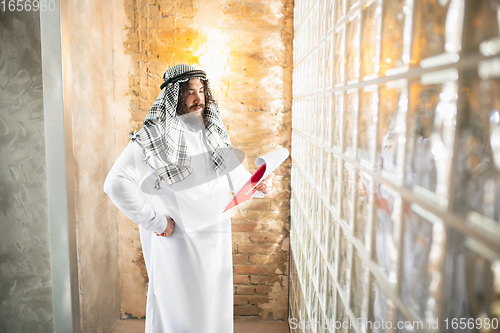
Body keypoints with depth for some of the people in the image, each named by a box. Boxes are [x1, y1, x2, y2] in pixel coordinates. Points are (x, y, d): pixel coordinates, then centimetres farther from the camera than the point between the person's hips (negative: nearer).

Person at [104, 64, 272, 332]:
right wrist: (155, 221, -18)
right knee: (179, 311, 7)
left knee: (215, 309, 19)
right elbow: (116, 183, -20)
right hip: (176, 242, -6)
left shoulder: (214, 132, 7)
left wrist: (257, 185, -8)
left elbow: (235, 173, 13)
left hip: (216, 241, 6)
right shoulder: (153, 137, -13)